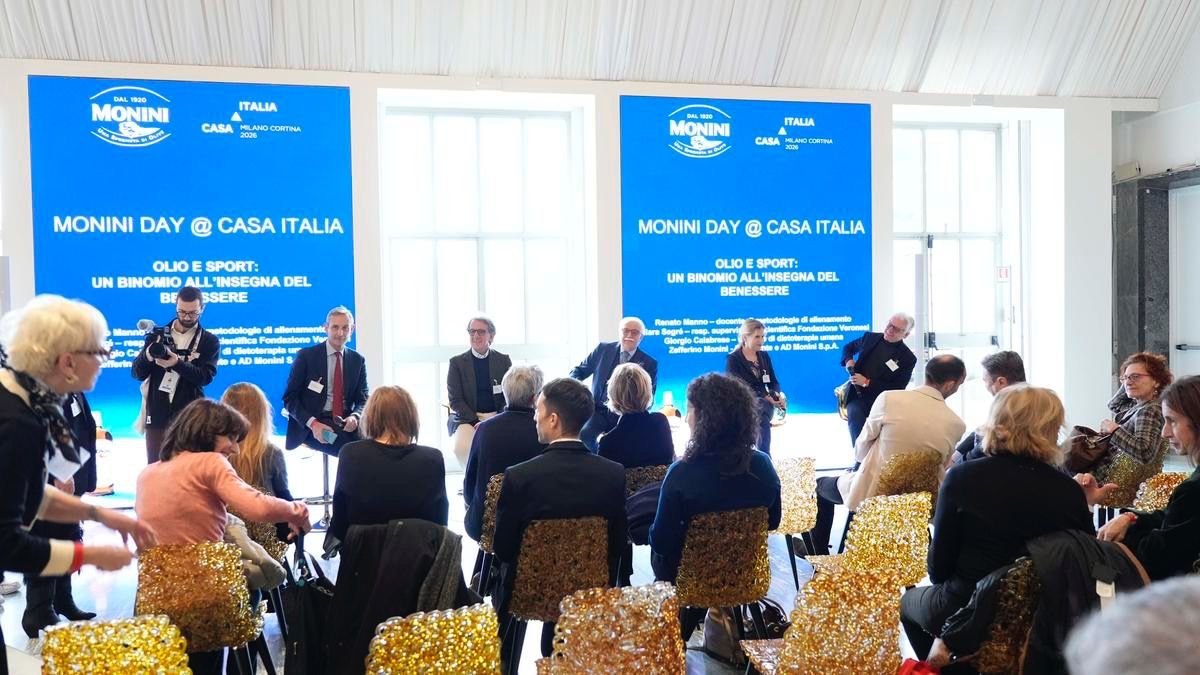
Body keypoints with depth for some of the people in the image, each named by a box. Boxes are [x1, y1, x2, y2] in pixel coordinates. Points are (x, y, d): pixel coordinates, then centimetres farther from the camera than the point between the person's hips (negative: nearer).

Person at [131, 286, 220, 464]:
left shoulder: (210, 341, 4)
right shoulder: (158, 335, 9)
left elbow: (206, 376, -10)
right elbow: (137, 374, 4)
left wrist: (178, 363, -26)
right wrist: (148, 356, -17)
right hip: (157, 414, 2)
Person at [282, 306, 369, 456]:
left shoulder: (357, 360, 10)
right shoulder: (306, 356, 0)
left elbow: (363, 399, 10)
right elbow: (290, 398, -1)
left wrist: (355, 416, -15)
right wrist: (312, 423, -17)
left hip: (346, 422, 3)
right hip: (310, 426, -3)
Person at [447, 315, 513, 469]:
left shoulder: (503, 360, 8)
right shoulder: (457, 362, 4)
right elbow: (455, 400, -1)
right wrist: (476, 422, -16)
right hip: (466, 417, -1)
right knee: (462, 447, -32)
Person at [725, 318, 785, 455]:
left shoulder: (764, 356, 18)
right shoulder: (733, 360, -1)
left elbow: (774, 382, 15)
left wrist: (777, 394, -11)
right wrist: (766, 397, -22)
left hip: (763, 404, 4)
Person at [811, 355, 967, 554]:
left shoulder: (889, 399, -18)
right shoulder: (956, 425, -11)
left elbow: (860, 450, -6)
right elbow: (940, 469, 2)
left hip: (871, 493, -3)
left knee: (821, 484, 25)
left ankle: (819, 554, 30)